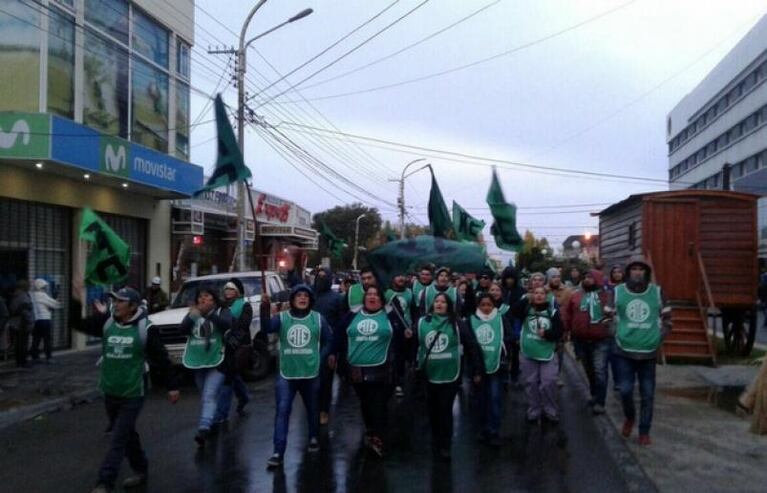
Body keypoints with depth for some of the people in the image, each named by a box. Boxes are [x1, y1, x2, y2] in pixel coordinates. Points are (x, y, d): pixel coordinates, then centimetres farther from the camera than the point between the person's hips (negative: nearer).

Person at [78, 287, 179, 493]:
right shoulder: (106, 323, 0)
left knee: (119, 439, -5)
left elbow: (161, 359, -7)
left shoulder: (145, 328, -13)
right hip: (110, 392, 5)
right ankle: (141, 470, 35)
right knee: (127, 435, 18)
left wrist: (172, 386, -5)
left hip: (133, 394, -5)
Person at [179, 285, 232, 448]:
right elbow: (183, 330, -5)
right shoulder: (193, 313, 10)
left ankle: (203, 430, -28)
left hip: (216, 361, -5)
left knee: (209, 397, -17)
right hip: (197, 362, 5)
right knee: (204, 397, 15)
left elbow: (227, 324, -23)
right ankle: (210, 425, 30)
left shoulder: (221, 311, -1)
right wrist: (191, 317, -26)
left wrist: (208, 314, -36)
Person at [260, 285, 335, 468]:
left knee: (313, 409, 18)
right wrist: (265, 308, -37)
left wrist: (319, 359, -7)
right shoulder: (282, 317, -3)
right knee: (282, 411, -7)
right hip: (286, 373, -1)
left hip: (311, 373, 1)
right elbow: (267, 328, -21)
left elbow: (329, 341, 5)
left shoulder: (318, 319, -1)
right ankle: (278, 452, -3)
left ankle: (313, 438, 42)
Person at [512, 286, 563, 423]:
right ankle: (533, 411, 20)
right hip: (528, 354, 1)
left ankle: (551, 411, 13)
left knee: (548, 383, -4)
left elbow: (559, 332, -3)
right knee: (531, 384, 8)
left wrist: (547, 333, -20)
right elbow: (513, 311, -17)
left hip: (547, 354, -1)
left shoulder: (553, 312, 0)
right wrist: (527, 300, -22)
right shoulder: (526, 309, 3)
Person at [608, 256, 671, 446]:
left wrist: (659, 338, 1)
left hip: (648, 352, 1)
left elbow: (667, 319, 9)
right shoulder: (617, 292, -2)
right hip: (624, 351, -1)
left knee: (647, 394, 5)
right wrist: (616, 336, -1)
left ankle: (644, 431, 19)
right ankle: (629, 417, 28)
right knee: (625, 390, -2)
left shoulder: (657, 292, 0)